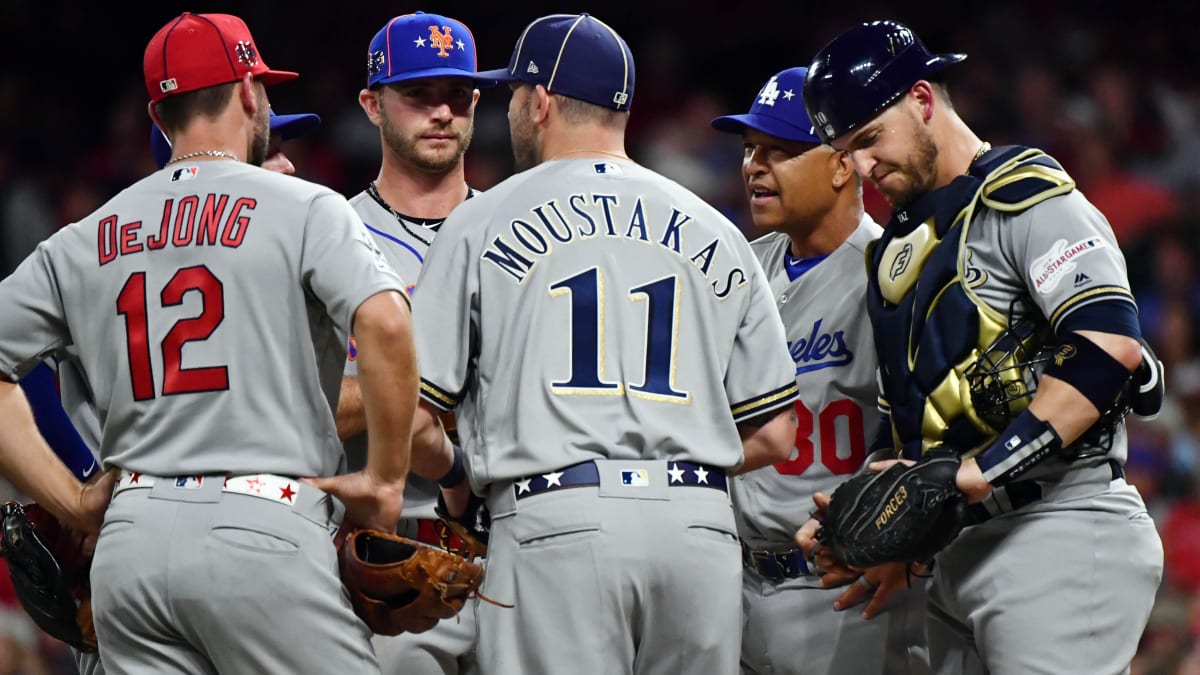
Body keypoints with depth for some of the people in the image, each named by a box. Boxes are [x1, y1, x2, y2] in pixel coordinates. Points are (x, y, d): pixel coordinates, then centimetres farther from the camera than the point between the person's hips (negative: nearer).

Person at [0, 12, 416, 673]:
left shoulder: (86, 240, 16)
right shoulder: (303, 207, 1)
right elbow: (384, 322, -16)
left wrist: (75, 502, 13)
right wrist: (385, 478, -5)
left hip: (128, 540, 5)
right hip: (261, 531, -5)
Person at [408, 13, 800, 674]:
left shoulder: (481, 222, 7)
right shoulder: (714, 231, 15)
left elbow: (409, 419, 2)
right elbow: (772, 434, 12)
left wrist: (456, 470, 23)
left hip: (554, 525, -3)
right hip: (702, 528, 3)